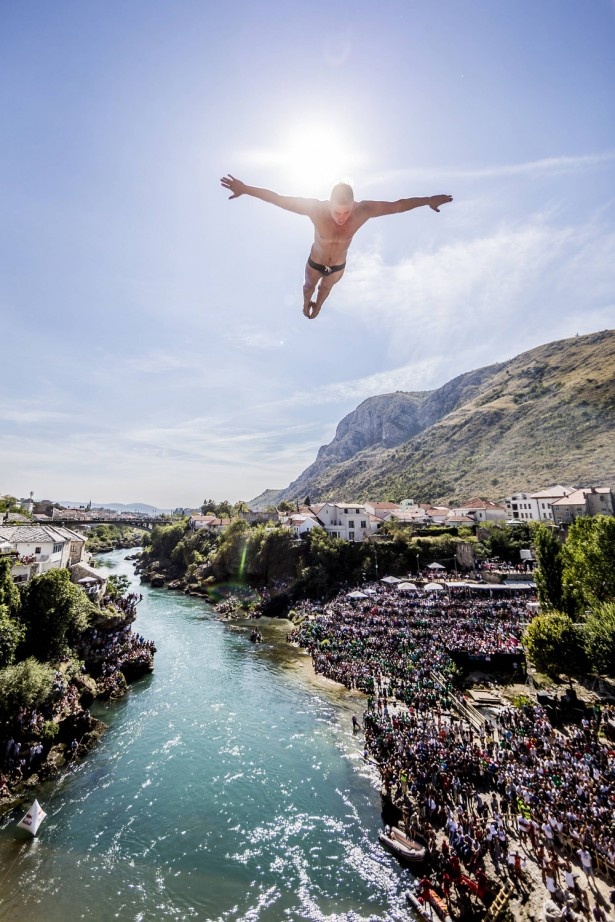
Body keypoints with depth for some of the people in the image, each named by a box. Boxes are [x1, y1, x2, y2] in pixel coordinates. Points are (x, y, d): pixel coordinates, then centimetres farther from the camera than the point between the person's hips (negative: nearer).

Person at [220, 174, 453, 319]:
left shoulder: (363, 210, -33)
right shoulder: (315, 208, -38)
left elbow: (398, 205, -20)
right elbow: (277, 199, -33)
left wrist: (428, 200, -12)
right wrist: (245, 189, -32)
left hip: (338, 266, 1)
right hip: (315, 263, -1)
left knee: (326, 288, 33)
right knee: (309, 285, 32)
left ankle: (318, 305, 69)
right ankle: (307, 303, 69)